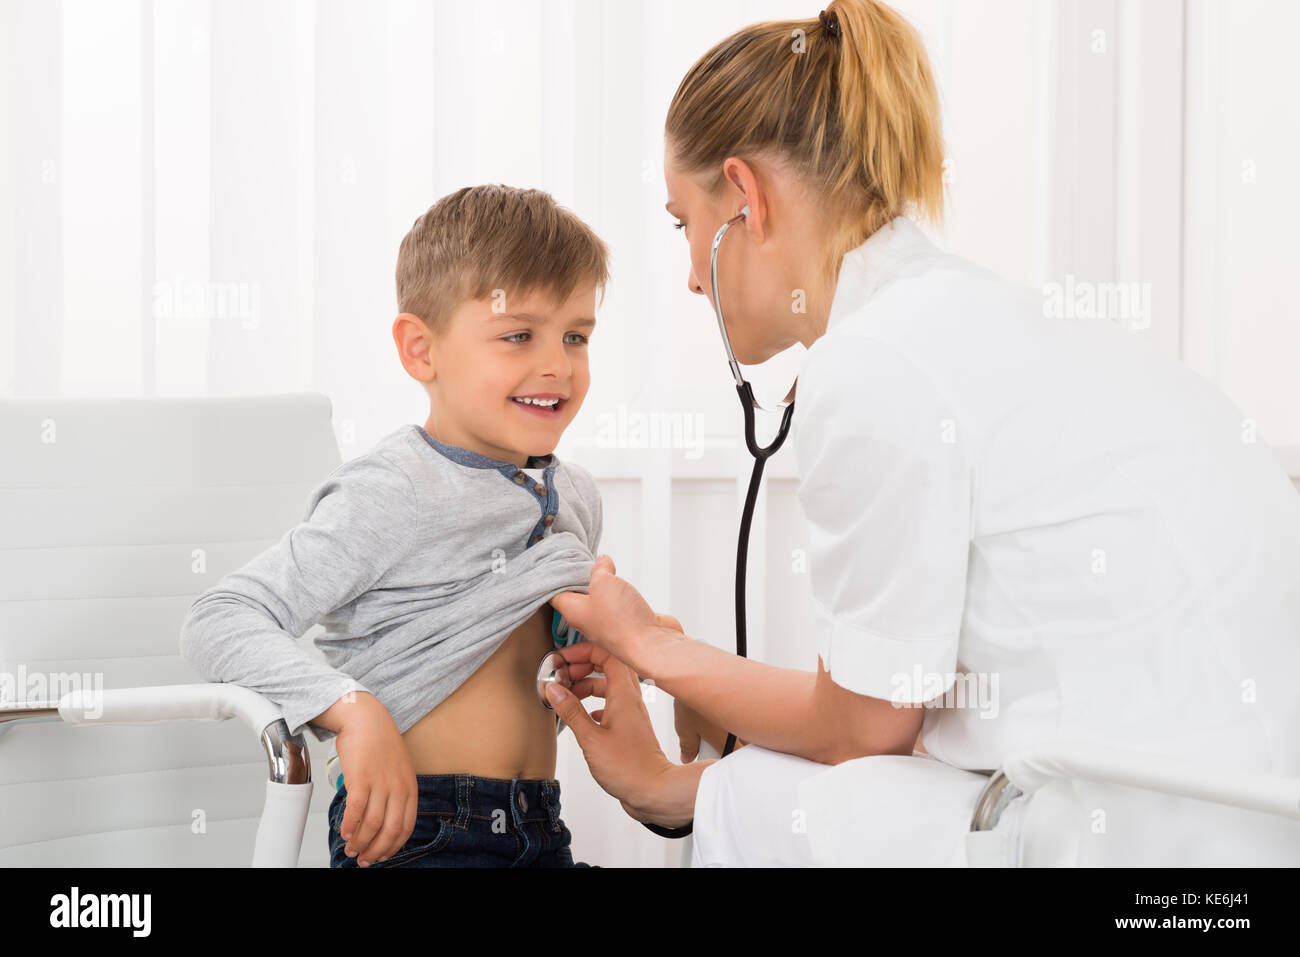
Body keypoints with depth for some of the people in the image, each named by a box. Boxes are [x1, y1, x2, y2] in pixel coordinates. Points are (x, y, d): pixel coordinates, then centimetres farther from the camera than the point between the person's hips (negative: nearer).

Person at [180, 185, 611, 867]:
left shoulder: (575, 497, 9)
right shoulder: (389, 499, -14)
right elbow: (217, 623, -20)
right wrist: (353, 709, -32)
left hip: (543, 834, 6)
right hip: (407, 833, -5)